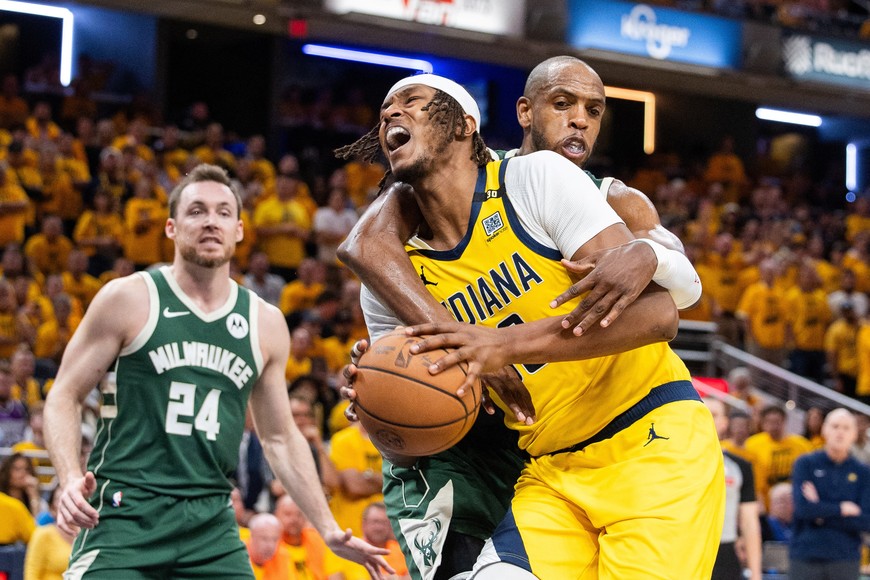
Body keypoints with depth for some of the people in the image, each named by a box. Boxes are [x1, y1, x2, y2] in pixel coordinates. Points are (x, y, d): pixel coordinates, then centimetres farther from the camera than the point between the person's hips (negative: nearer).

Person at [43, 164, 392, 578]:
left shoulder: (265, 324, 10)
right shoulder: (128, 299, -1)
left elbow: (280, 439, 19)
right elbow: (64, 397, 0)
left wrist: (329, 530, 14)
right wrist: (71, 479, -18)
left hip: (211, 524, 4)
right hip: (123, 513, -4)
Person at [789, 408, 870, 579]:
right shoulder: (806, 464, 2)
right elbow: (802, 508, -12)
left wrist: (823, 515, -10)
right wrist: (842, 509, -7)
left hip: (846, 560, 1)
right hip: (805, 557, -1)